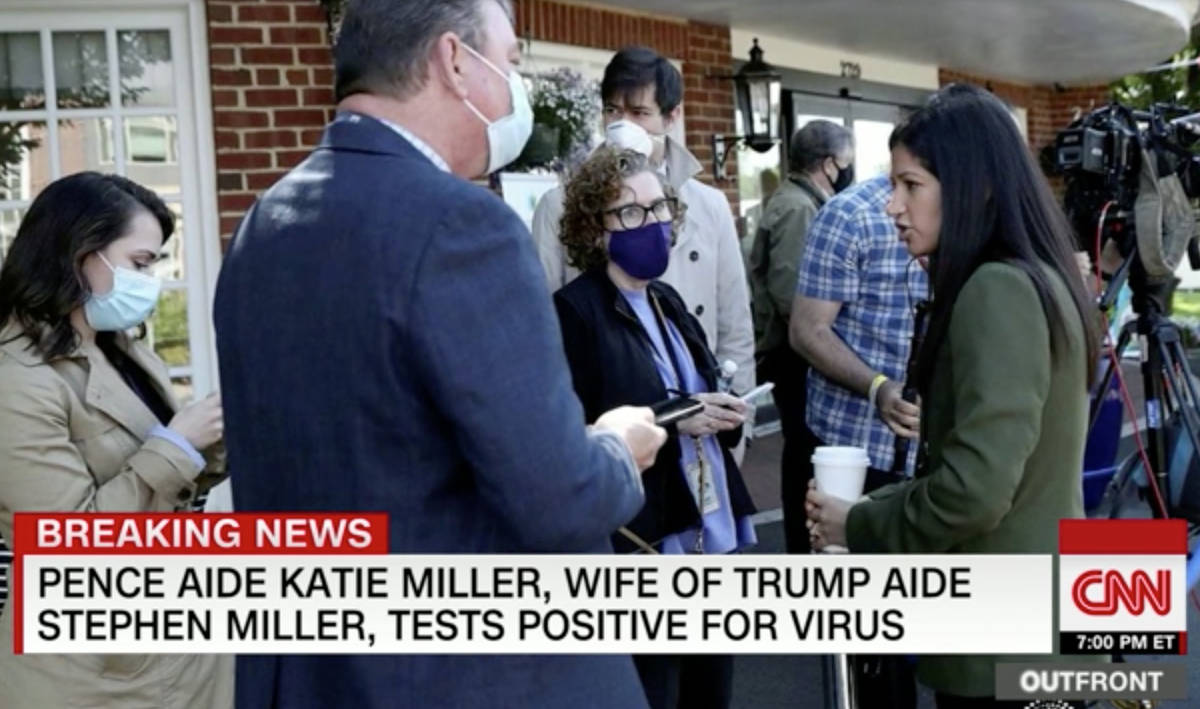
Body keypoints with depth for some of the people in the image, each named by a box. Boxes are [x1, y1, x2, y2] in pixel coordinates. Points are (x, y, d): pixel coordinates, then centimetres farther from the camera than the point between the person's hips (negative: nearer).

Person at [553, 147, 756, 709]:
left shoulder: (668, 302, 13)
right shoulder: (575, 311, -10)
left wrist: (721, 416, -3)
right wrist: (673, 419, -20)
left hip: (714, 536, 8)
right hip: (643, 549, -7)